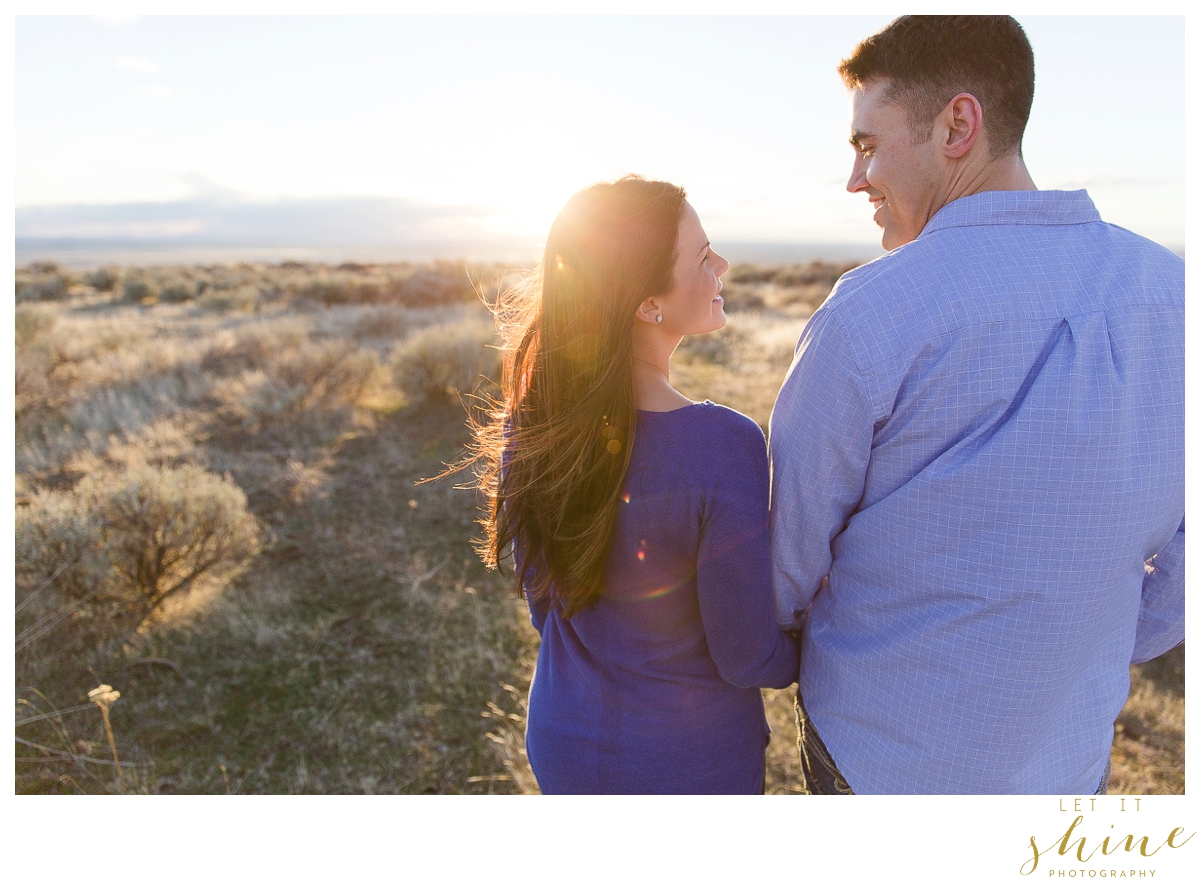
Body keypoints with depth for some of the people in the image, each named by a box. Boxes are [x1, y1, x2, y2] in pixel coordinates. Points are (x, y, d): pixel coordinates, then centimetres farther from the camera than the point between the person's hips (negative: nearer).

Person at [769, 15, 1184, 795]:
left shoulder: (866, 315, -24)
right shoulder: (1171, 293, -7)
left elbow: (790, 537, -13)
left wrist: (775, 621, 8)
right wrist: (1096, 654, 14)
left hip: (880, 746, -4)